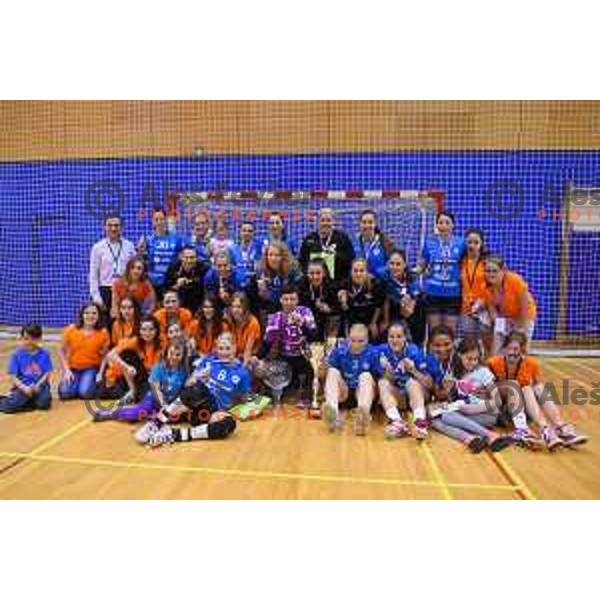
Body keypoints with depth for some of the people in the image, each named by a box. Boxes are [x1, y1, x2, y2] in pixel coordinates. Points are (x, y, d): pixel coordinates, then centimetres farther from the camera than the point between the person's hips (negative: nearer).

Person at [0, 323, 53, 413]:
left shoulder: (44, 353, 0)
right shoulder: (17, 354, -2)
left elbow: (47, 373, 0)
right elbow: (12, 376, -4)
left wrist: (38, 385, -14)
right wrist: (24, 387, -17)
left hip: (39, 386, 0)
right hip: (22, 386, 0)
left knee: (44, 403, -27)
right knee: (11, 405, -24)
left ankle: (32, 398, 6)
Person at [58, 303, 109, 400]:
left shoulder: (103, 333, -8)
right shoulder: (71, 329, -7)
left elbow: (105, 356, -3)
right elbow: (61, 351, 0)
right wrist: (66, 370, -10)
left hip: (91, 368, -1)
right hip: (72, 368, 2)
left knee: (85, 393, -25)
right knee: (65, 393, -20)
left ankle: (93, 382, 10)